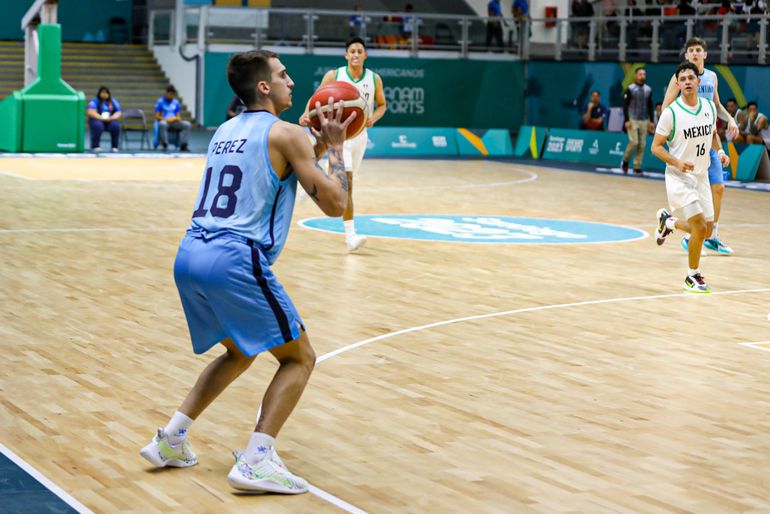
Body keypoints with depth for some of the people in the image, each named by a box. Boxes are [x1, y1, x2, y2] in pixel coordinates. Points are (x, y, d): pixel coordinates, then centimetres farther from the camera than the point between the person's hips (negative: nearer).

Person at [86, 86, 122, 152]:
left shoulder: (113, 101, 9)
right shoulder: (94, 101, -4)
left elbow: (119, 112, 4)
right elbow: (91, 112, -17)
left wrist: (111, 118, -16)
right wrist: (102, 118, -26)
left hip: (110, 121, 3)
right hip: (97, 120, -3)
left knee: (115, 125, -29)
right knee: (98, 126, -37)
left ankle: (115, 146, -16)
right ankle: (95, 146, -24)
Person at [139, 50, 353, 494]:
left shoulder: (226, 131, 21)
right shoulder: (285, 133, -2)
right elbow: (335, 203, -3)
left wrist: (317, 147, 30)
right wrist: (335, 147, 10)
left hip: (189, 257, 8)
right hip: (235, 262, -8)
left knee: (239, 353, 28)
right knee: (299, 358, 6)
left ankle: (171, 440, 22)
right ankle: (257, 461, -6)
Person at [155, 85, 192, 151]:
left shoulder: (176, 102, 14)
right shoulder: (160, 101, 3)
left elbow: (179, 116, 11)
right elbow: (157, 116, -1)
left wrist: (176, 118, -13)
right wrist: (166, 119, -19)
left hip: (174, 122, 4)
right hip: (164, 121, -4)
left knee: (187, 124, -24)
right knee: (162, 124, -41)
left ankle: (183, 145, -28)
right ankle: (164, 145, -34)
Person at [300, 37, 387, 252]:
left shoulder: (374, 79, 0)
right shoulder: (333, 75, -7)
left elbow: (381, 105, 10)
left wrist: (373, 118, -11)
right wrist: (307, 114, -24)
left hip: (360, 134, 4)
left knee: (346, 180, 17)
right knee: (346, 180, -18)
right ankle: (350, 234, -22)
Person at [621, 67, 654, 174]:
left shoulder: (648, 90, 8)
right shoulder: (630, 89, -6)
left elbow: (650, 106, 13)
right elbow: (625, 106, -6)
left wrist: (651, 121, 7)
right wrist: (627, 120, -14)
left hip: (644, 121, 4)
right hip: (632, 120, -4)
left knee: (642, 145, 0)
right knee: (634, 142, -13)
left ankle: (637, 167, 7)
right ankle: (625, 161, 10)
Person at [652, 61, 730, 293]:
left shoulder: (709, 107, 0)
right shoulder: (671, 112, -15)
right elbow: (656, 146, -9)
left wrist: (720, 151, 0)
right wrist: (676, 162, -24)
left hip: (701, 176, 6)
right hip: (679, 177, -6)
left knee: (707, 230, 9)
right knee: (700, 226, -16)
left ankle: (667, 221, 37)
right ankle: (693, 277, 2)